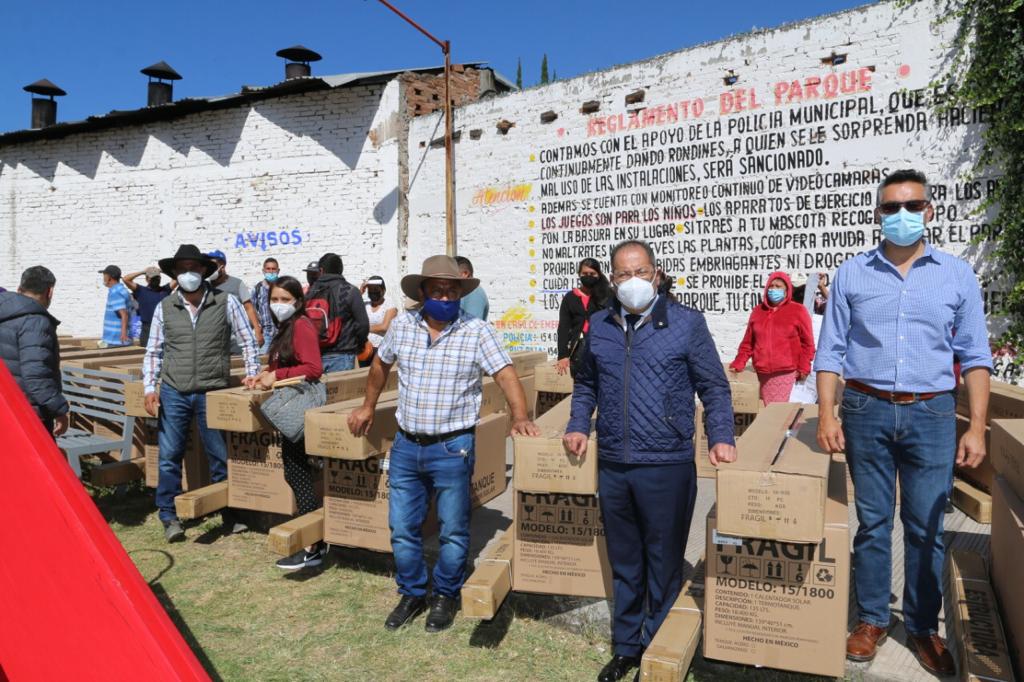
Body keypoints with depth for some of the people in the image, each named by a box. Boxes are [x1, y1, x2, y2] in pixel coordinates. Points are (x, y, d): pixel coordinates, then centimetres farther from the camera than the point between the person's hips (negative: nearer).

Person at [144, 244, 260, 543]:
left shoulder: (226, 302, -2)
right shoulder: (164, 308, 4)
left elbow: (248, 341, 4)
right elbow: (153, 352, 9)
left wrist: (252, 375, -3)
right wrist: (150, 388, 1)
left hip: (212, 393, -2)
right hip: (173, 394, 2)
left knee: (221, 456, 7)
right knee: (169, 457, 6)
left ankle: (229, 513, 24)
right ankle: (170, 517, 21)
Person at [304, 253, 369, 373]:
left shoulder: (310, 292, 5)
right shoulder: (350, 291, -6)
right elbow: (363, 324, -10)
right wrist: (359, 345, 9)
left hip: (315, 354, 4)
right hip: (341, 356, -4)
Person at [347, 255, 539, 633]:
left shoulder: (477, 331, -9)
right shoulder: (402, 325, 1)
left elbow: (506, 375, -16)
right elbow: (381, 363, 18)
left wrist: (520, 417, -30)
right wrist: (368, 406, 24)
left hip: (452, 448, -3)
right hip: (406, 446, 4)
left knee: (453, 530, 10)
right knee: (402, 529, 14)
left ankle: (446, 595, 32)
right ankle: (411, 593, 35)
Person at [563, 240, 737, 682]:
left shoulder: (687, 323, -4)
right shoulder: (599, 325, 8)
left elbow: (714, 387, 0)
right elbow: (586, 383, 20)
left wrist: (720, 437, -12)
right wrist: (579, 425, 6)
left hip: (667, 466, -3)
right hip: (612, 465, 4)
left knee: (664, 565, 11)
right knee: (624, 564, 18)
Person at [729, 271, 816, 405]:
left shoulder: (798, 311, 4)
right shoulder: (758, 311, 14)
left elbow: (807, 343, 3)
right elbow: (748, 343, 12)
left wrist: (804, 368, -5)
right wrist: (738, 364, 2)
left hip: (787, 373, -4)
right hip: (762, 374, 4)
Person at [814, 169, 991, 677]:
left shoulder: (957, 275, 4)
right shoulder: (852, 273, 3)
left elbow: (975, 357, 5)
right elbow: (830, 349, 2)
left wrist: (977, 427, -3)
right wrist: (826, 414, -6)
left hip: (931, 413, 1)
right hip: (866, 410, 0)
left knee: (926, 526, 8)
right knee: (872, 521, 9)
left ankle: (923, 627, 25)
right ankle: (873, 619, 24)